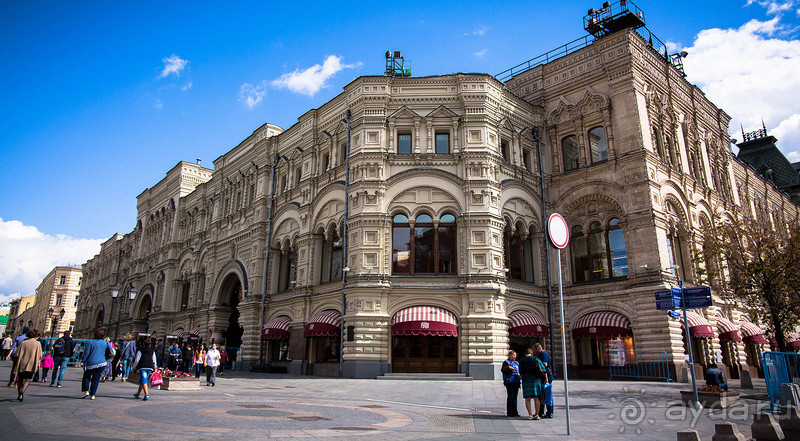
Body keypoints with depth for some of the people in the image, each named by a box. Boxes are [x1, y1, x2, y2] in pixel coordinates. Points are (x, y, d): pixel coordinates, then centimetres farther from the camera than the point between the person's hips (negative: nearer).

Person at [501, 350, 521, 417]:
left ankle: (514, 412, 15)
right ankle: (509, 412, -2)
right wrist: (508, 367, -30)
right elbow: (502, 370, -15)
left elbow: (520, 370, 33)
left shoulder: (516, 363, 20)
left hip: (516, 382, 7)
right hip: (509, 382, -7)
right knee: (510, 397, -7)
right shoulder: (506, 362, -1)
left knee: (515, 397, 9)